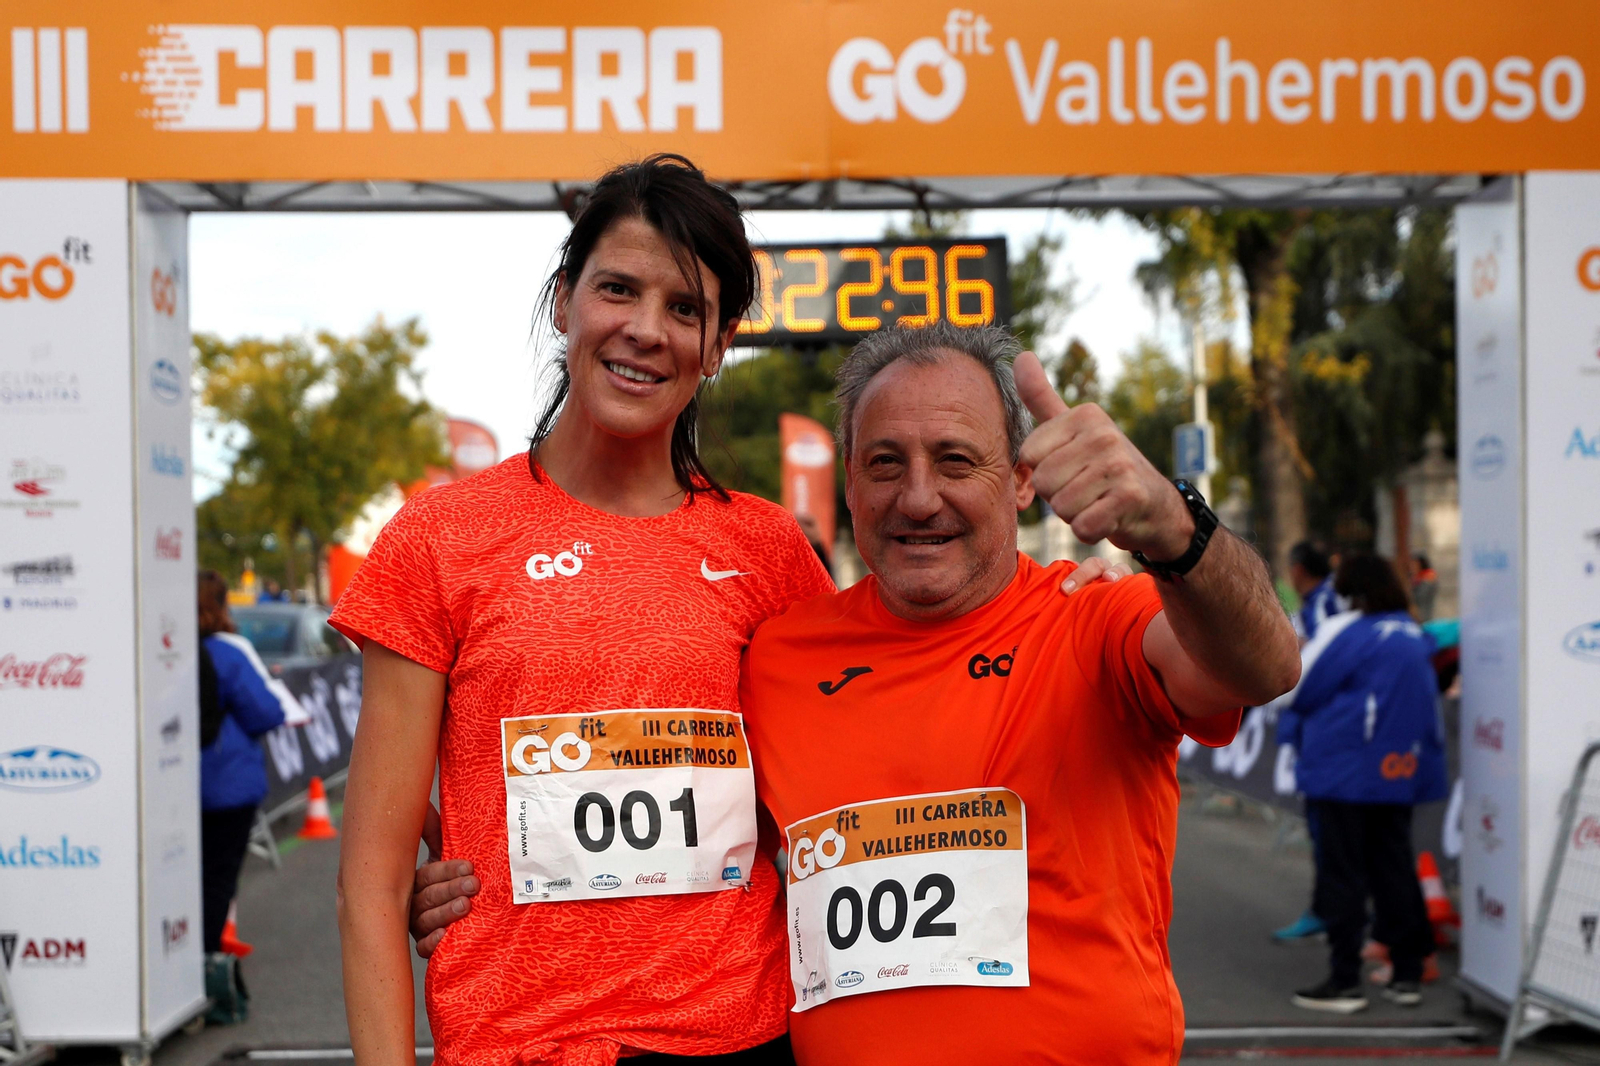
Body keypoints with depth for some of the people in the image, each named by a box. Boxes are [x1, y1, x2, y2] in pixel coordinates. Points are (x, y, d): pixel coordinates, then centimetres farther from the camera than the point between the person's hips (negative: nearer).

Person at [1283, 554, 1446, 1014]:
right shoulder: (1415, 637, 11)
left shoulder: (1345, 631, -11)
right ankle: (1408, 974, 15)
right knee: (1393, 868, 12)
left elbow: (1296, 692, -8)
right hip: (1401, 768, 7)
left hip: (1345, 772, -7)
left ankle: (1344, 980, -1)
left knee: (1341, 874, -1)